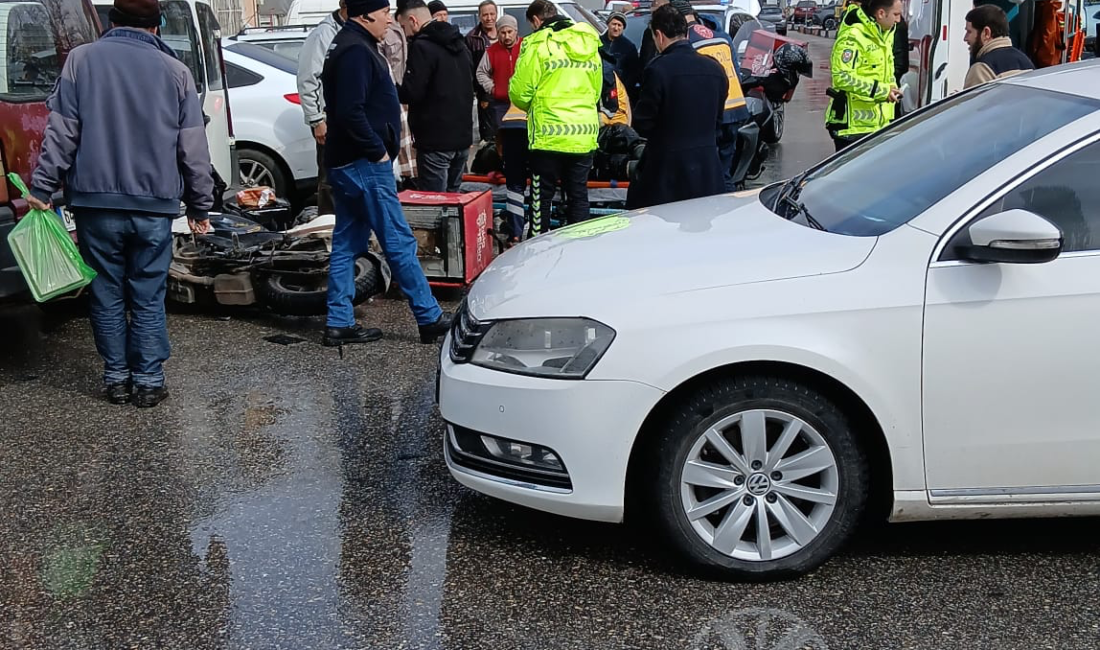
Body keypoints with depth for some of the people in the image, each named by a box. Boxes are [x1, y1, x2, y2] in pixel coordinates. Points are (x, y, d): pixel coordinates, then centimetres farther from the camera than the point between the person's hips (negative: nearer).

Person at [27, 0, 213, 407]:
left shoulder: (81, 60, 3)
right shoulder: (174, 71, 5)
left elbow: (61, 132, 0)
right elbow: (194, 149, 5)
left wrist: (42, 188, 5)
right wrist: (200, 207, 11)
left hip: (96, 202, 0)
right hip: (155, 206, 0)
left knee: (107, 294, 10)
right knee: (148, 298, 7)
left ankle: (116, 379, 16)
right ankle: (149, 382, 9)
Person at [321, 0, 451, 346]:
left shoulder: (352, 47, 17)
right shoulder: (356, 51, -16)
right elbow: (350, 112, -26)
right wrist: (377, 150, -17)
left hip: (348, 163, 11)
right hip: (364, 165, -11)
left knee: (347, 244, 10)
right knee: (399, 242, -5)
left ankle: (340, 323, 14)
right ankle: (430, 319, 1)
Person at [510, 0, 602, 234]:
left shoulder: (538, 43, -8)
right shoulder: (590, 43, 11)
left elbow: (520, 91, -9)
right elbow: (597, 89, 15)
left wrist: (531, 107, 11)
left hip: (548, 136, -5)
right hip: (584, 134, 5)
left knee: (541, 198, 5)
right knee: (579, 197, 12)